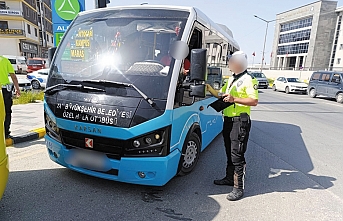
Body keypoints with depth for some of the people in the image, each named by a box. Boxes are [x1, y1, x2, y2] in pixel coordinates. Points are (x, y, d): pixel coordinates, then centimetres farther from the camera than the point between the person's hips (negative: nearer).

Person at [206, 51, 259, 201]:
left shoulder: (248, 80, -8)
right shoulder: (231, 80, 19)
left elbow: (254, 101, -17)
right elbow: (221, 95, 25)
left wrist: (234, 99, -26)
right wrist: (210, 89, 10)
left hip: (240, 122, -9)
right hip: (228, 120, 9)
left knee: (237, 155, -7)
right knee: (229, 152, 17)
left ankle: (238, 188, 2)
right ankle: (230, 178, 32)